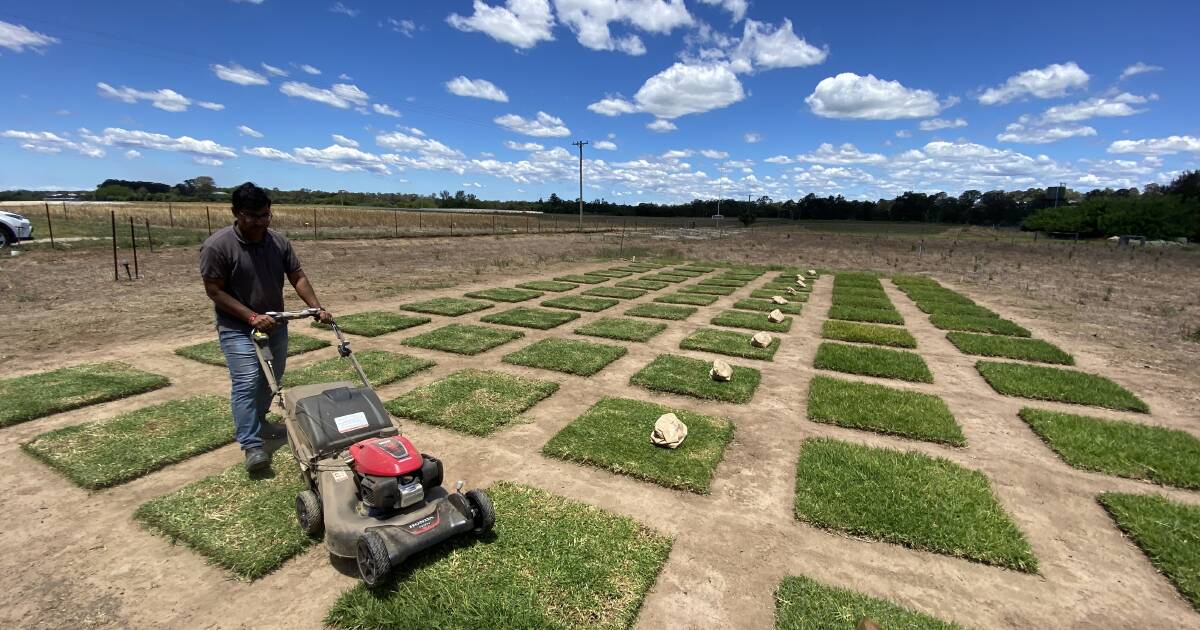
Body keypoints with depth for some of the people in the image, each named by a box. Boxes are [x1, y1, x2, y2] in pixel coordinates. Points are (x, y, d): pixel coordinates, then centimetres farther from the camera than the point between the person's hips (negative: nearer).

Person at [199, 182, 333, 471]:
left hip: (275, 324, 5)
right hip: (237, 327, -5)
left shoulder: (279, 241, -3)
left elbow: (298, 277, -1)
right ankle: (252, 445, -6)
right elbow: (215, 291, -16)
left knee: (270, 379, 15)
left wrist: (317, 308, -13)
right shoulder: (217, 246, -18)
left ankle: (258, 422, 36)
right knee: (246, 383, -10)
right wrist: (251, 316, -23)